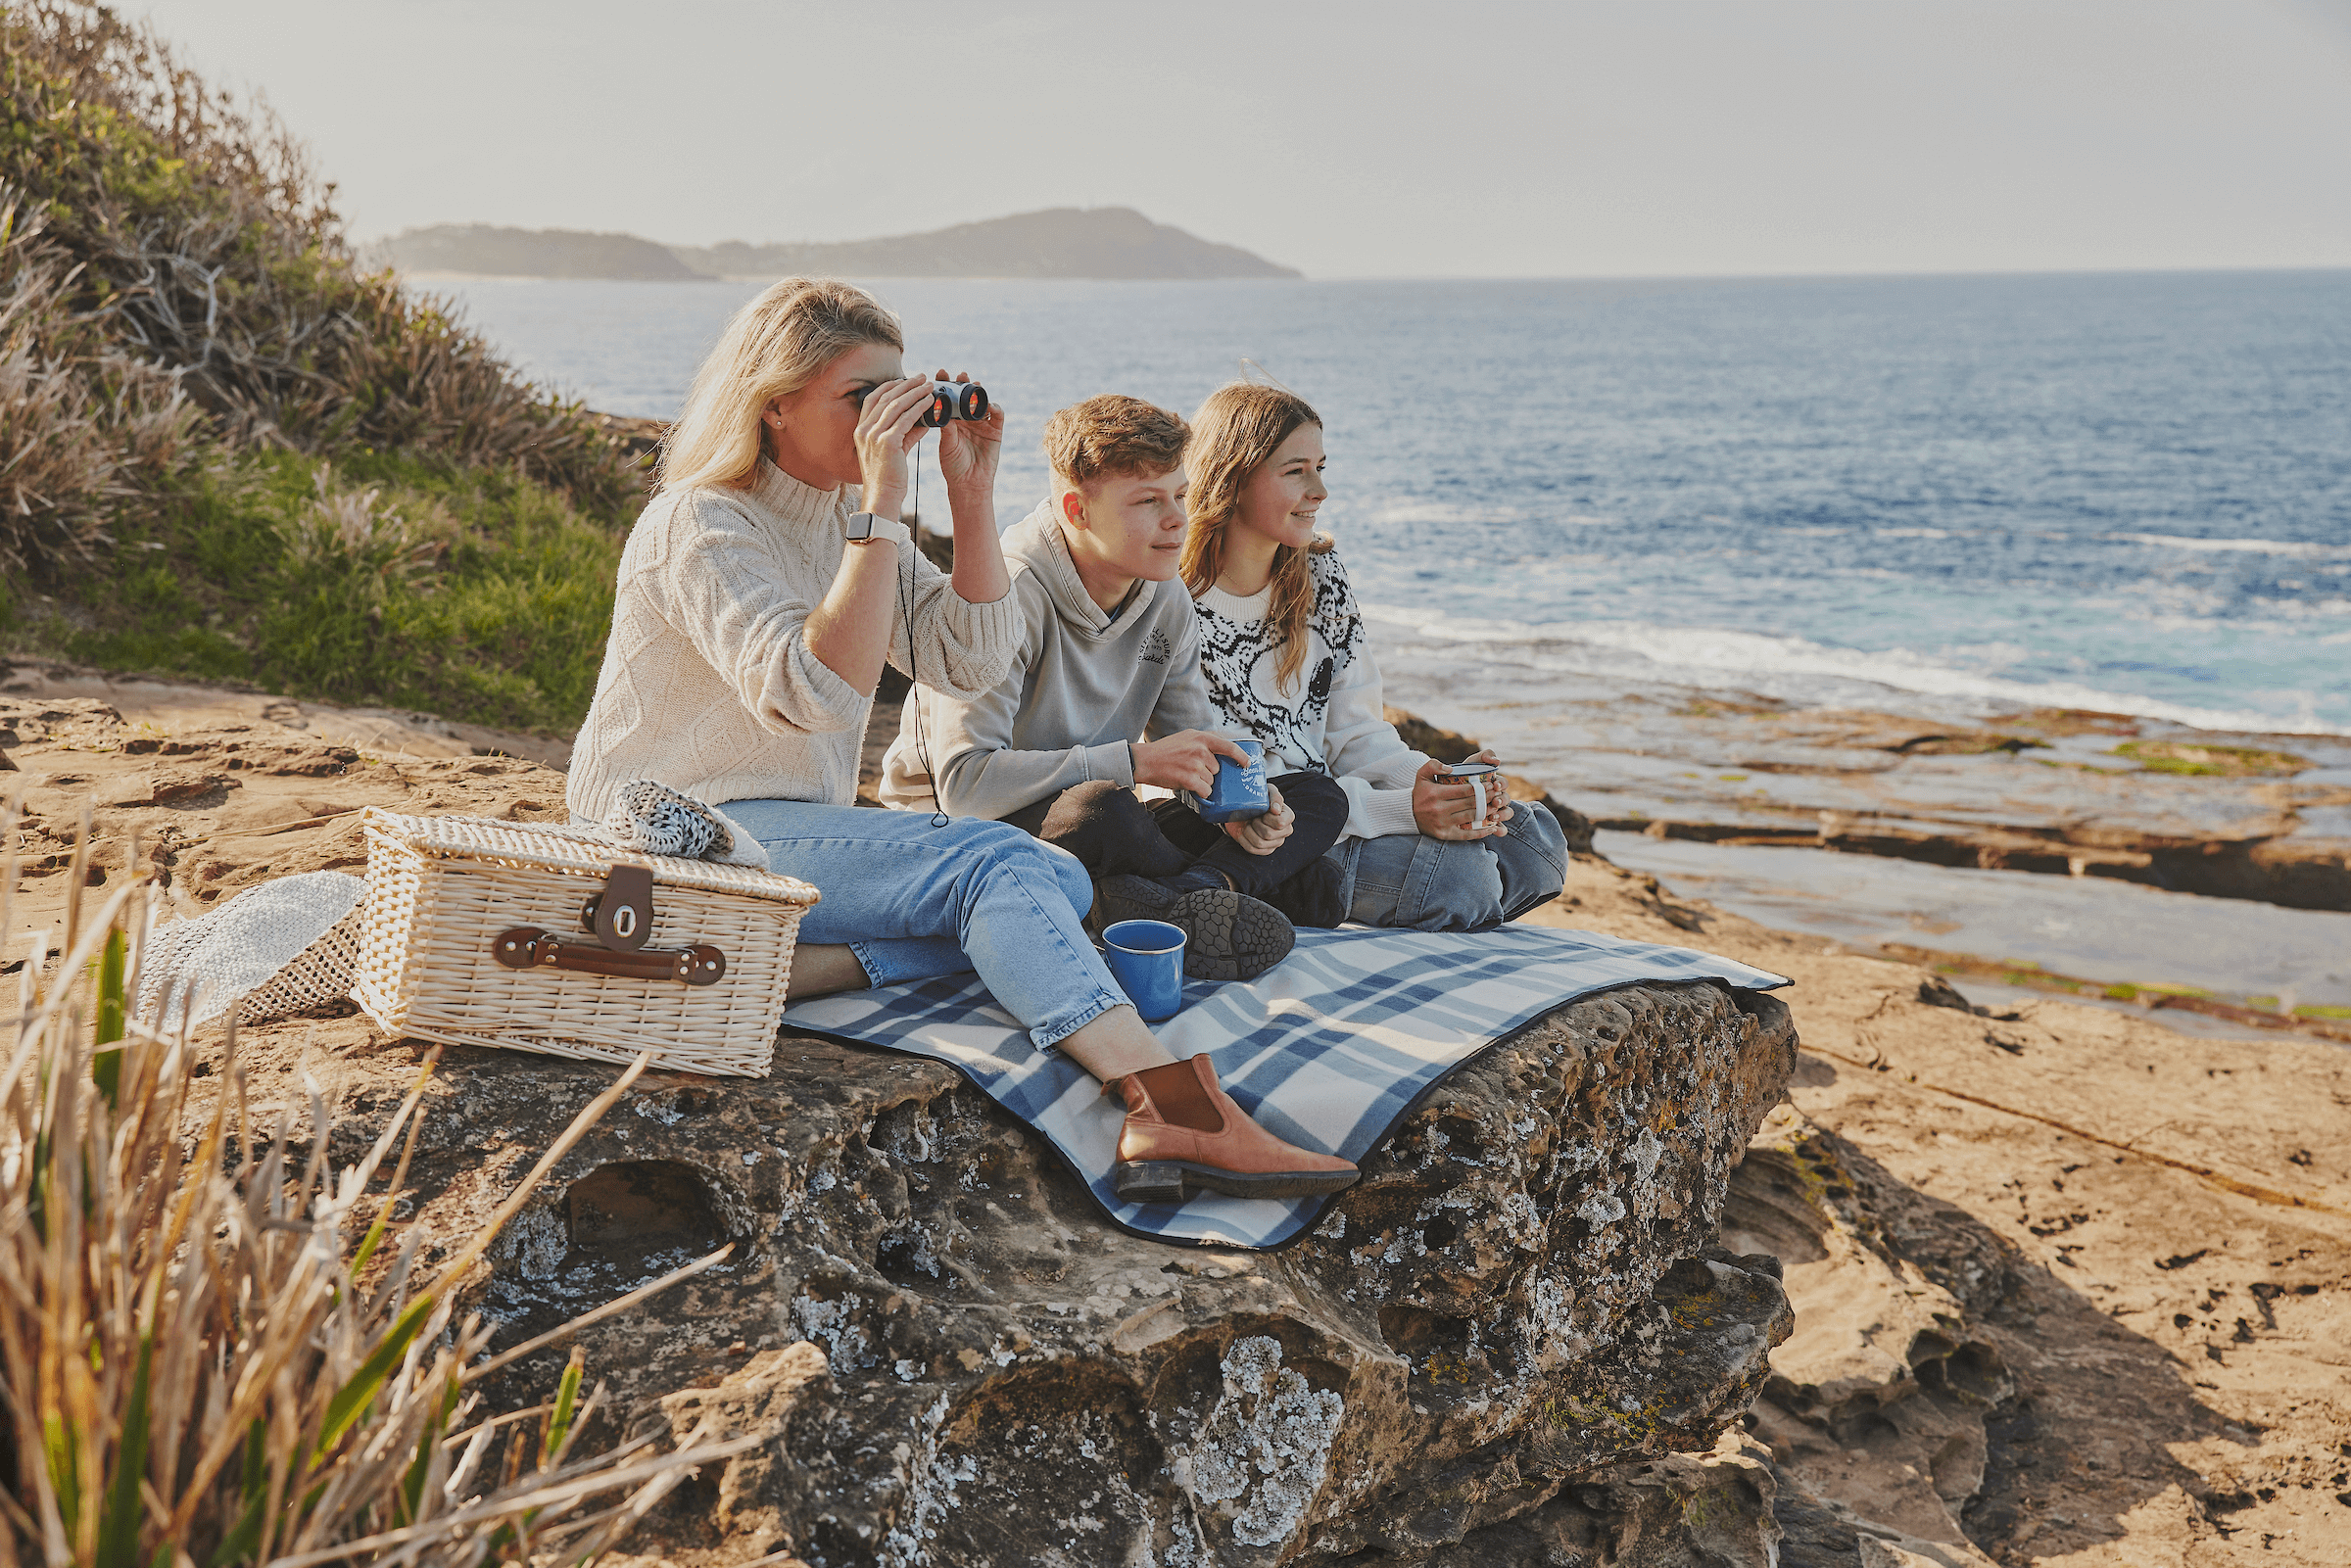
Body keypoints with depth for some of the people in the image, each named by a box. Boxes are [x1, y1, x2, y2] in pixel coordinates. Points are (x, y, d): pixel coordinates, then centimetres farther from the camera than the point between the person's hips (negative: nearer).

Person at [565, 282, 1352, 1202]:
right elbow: (816, 694, -27)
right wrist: (883, 508, -27)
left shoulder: (847, 515, 13)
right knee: (994, 869, -26)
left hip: (797, 831, 8)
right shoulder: (701, 526, -13)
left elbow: (970, 660, 7)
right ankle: (1175, 1113, -41)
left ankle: (790, 964, -29)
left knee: (1057, 882, -13)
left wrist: (972, 495, -3)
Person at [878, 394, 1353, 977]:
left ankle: (1179, 899, -29)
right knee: (1100, 806, -41)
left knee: (1320, 799, -4)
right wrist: (1136, 760, -28)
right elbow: (964, 782, -29)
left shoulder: (1167, 601, 2)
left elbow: (1192, 749, 10)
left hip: (1093, 840, 7)